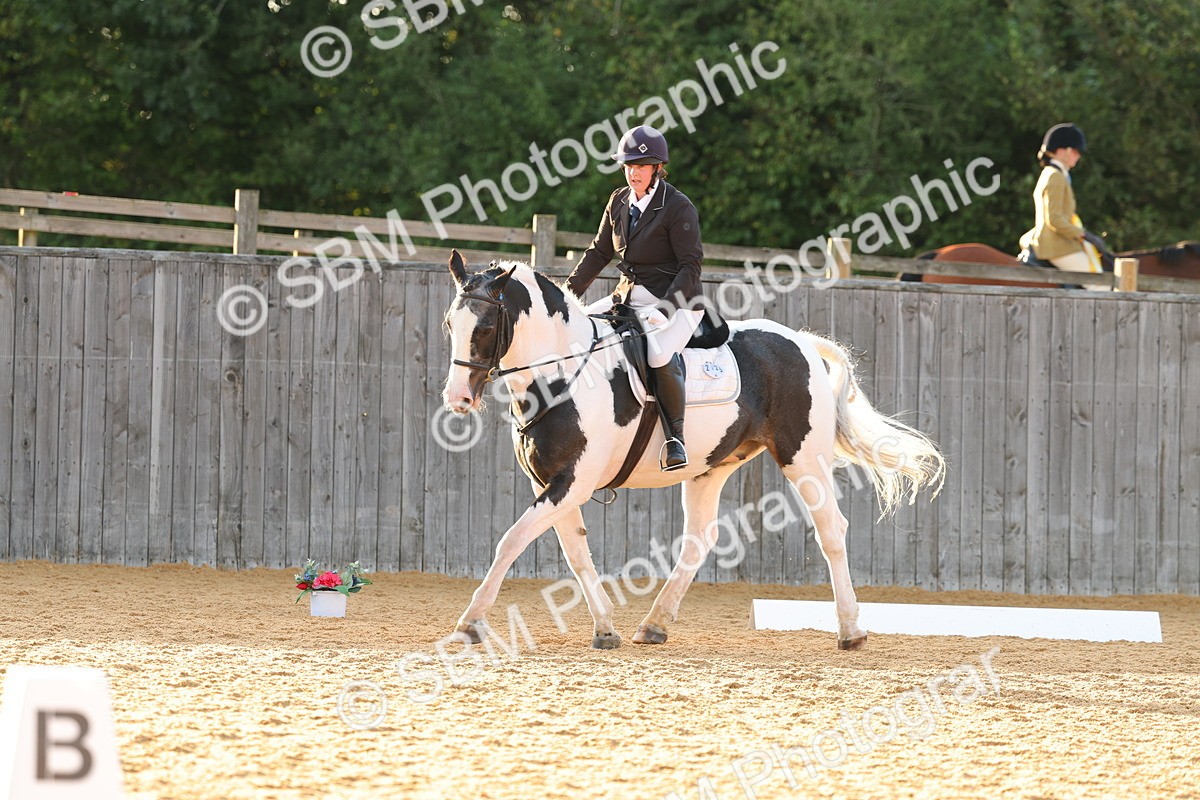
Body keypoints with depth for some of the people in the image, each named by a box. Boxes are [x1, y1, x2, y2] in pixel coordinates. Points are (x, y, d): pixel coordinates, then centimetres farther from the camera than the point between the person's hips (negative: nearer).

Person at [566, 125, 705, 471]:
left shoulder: (678, 207, -12)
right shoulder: (619, 201, 8)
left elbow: (690, 266, -14)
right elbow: (599, 251, 18)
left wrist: (664, 310, -25)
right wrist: (568, 293, 8)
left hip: (675, 300, -8)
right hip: (628, 297, 8)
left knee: (660, 356, -36)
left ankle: (675, 436, -20)